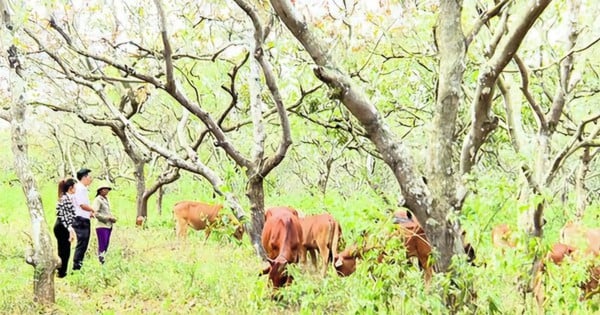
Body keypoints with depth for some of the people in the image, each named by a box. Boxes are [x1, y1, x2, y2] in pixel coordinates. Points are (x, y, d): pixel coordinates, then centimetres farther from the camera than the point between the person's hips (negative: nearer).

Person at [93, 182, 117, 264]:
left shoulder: (106, 200, 18)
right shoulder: (98, 200, -7)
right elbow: (95, 213, -16)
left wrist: (113, 218, 6)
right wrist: (108, 218, -15)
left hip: (108, 226, 8)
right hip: (102, 226, -8)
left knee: (106, 246, 7)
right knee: (102, 246, -11)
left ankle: (103, 260, 10)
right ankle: (100, 261, -10)